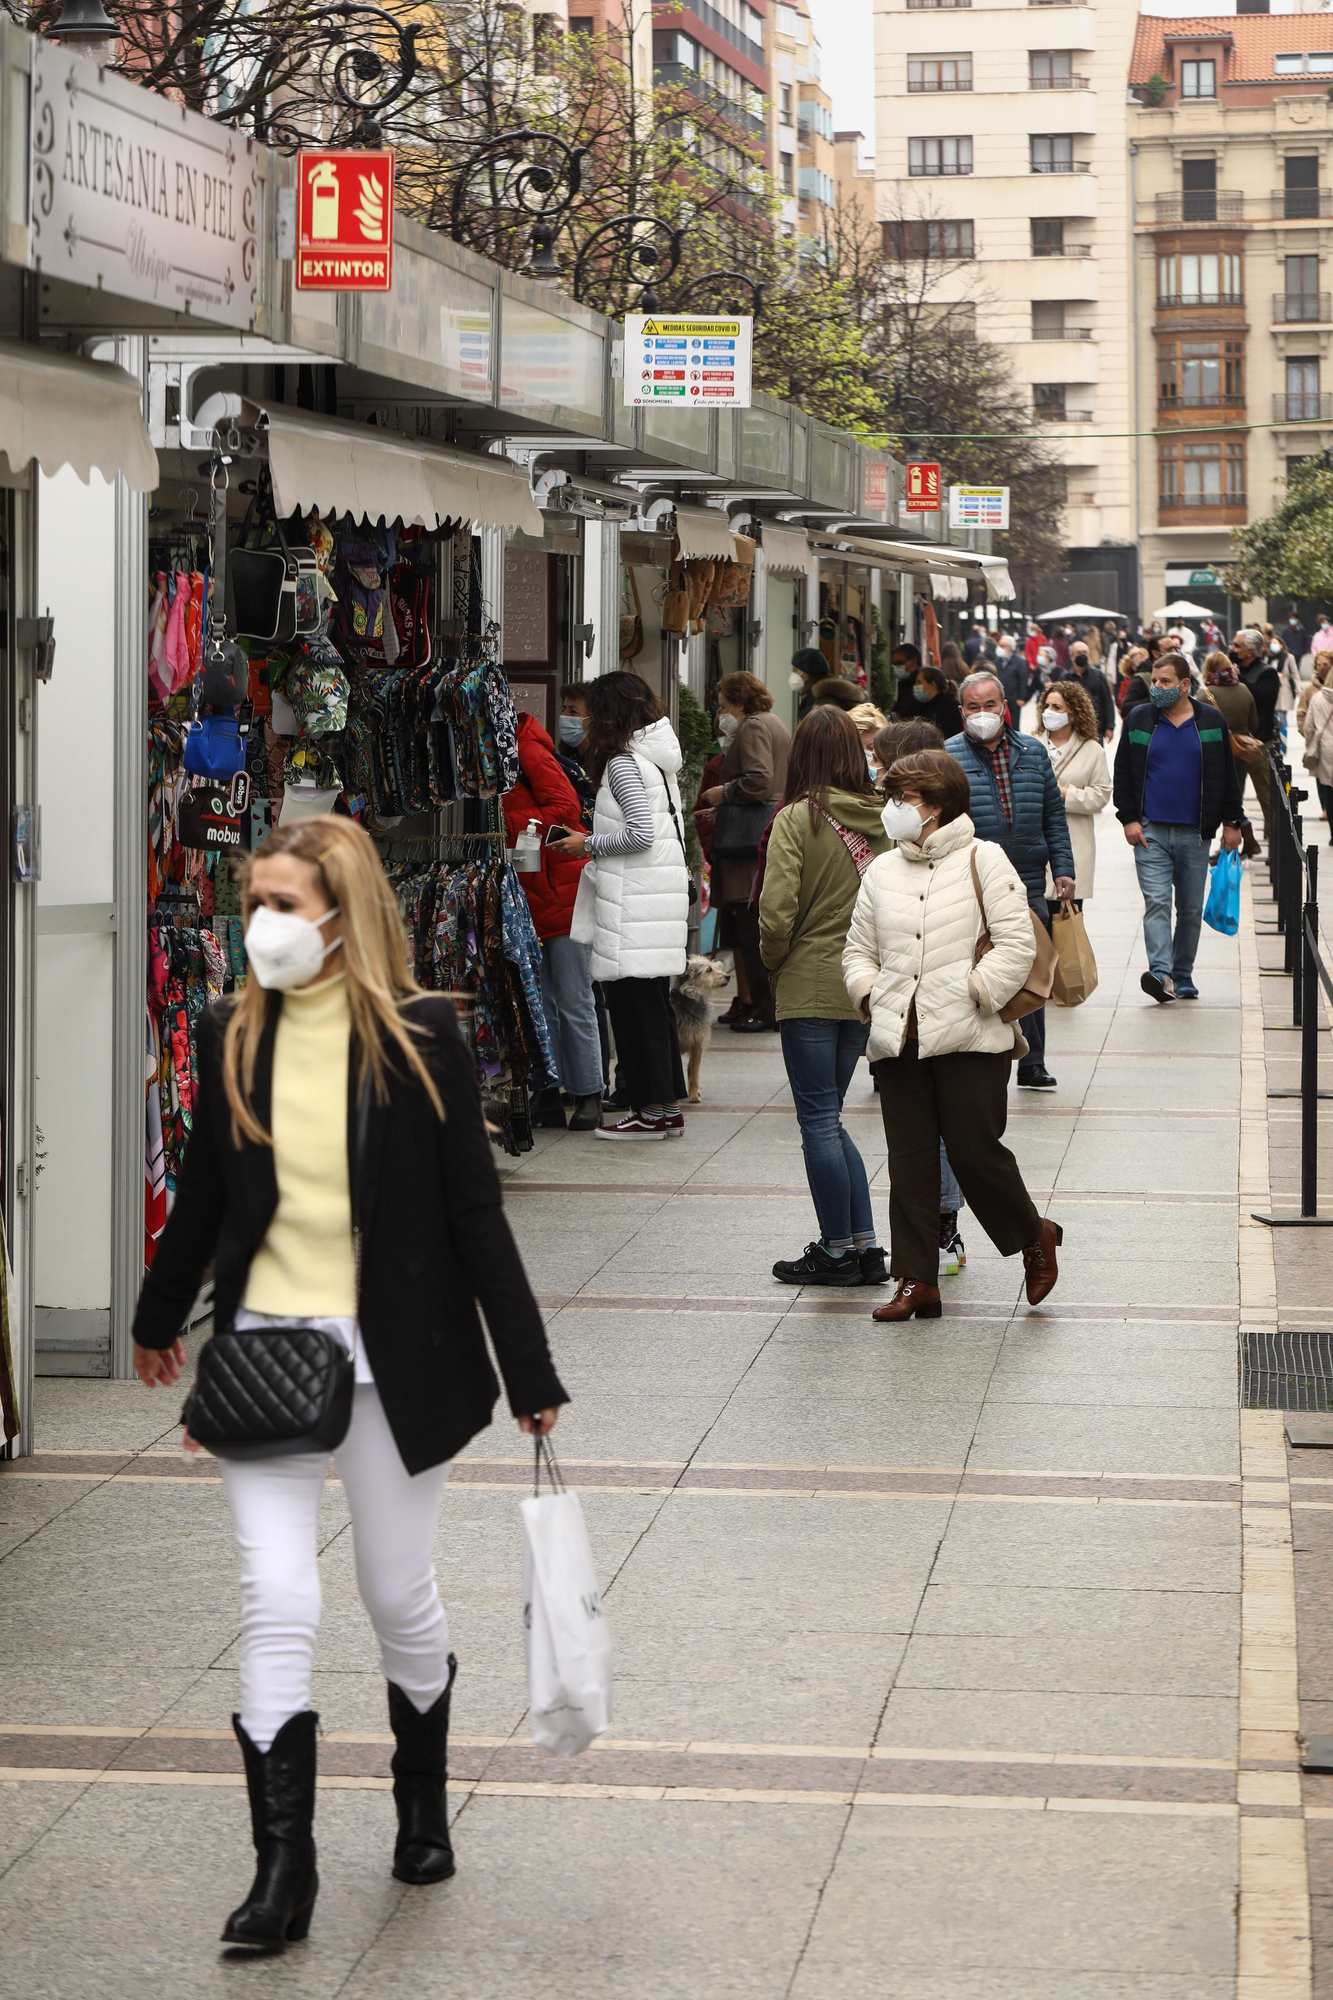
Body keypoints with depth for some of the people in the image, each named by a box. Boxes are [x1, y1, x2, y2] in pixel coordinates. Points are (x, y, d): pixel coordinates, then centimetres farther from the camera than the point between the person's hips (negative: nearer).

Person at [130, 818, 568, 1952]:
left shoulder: (419, 1036, -9)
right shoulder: (235, 1036, 1)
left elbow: (475, 1211, -6)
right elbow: (204, 1190, 15)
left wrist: (529, 1371, -6)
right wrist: (160, 1318, 26)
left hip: (397, 1351, -2)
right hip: (265, 1345, 2)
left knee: (399, 1598, 11)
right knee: (277, 1601, -7)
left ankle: (423, 1804, 37)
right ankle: (285, 1866, 1)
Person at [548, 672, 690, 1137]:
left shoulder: (622, 763, -12)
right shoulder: (657, 760, 16)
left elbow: (641, 832, -20)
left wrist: (590, 845, -7)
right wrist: (596, 841, 19)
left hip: (635, 901, -9)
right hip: (665, 887, 9)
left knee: (632, 999, -4)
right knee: (655, 1000, 13)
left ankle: (651, 1111, -1)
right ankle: (669, 1106, 16)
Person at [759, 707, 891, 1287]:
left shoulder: (797, 819, -12)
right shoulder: (885, 820, 2)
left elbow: (777, 913, -16)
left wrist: (774, 962, 2)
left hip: (811, 987, -5)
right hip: (867, 988, 5)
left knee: (819, 1119, 3)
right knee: (828, 1116, 16)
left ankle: (838, 1250, 7)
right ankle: (864, 1245, 14)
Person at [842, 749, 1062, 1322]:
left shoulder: (982, 861, -1)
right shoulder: (881, 871, 15)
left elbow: (1016, 943, -6)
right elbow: (858, 948, 21)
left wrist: (973, 993, -12)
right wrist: (869, 994, 4)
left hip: (969, 1038, -5)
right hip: (898, 1039, 5)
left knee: (975, 1150, -5)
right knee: (909, 1161, 3)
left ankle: (1034, 1237, 20)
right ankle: (916, 1280, 7)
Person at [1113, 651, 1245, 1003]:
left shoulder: (1211, 721, 5)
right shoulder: (1139, 720, 5)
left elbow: (1227, 776, 9)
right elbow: (1123, 773, 7)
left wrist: (1231, 822, 6)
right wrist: (1129, 819, -2)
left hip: (1195, 833, 1)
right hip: (1151, 830, -1)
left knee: (1191, 908, 7)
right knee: (1156, 903, -13)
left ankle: (1182, 975, 17)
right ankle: (1161, 973, -22)